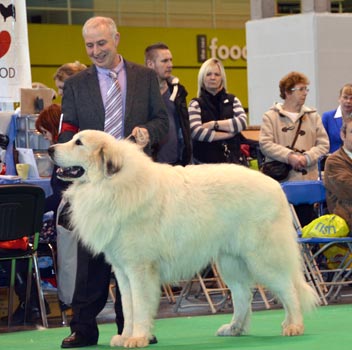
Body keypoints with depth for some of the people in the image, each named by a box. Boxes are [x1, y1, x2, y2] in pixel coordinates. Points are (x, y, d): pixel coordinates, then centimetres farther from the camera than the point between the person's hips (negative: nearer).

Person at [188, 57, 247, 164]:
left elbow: (242, 122, -4)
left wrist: (214, 124, -10)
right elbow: (195, 132, -13)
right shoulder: (195, 104, 3)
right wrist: (229, 133, -8)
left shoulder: (232, 100, 12)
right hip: (205, 162, -2)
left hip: (232, 160, 3)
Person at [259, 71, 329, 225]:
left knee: (306, 225, 2)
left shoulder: (313, 116, 12)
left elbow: (323, 144, 7)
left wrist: (306, 157, -11)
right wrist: (289, 156, -16)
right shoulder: (271, 116, 4)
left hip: (307, 179, 3)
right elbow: (265, 144, -7)